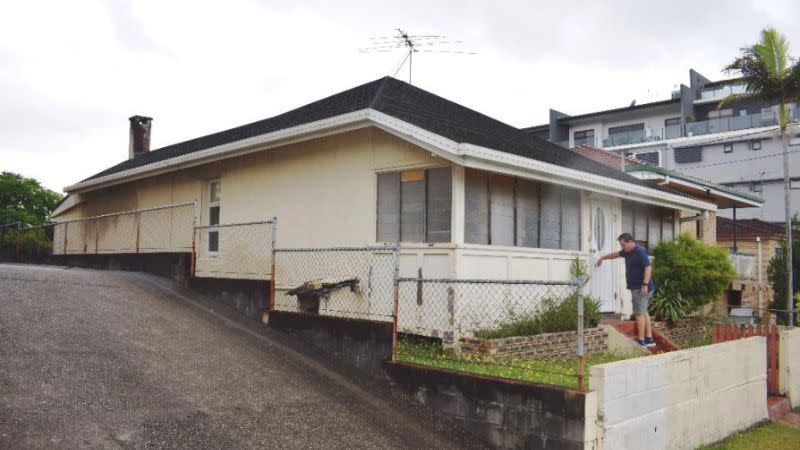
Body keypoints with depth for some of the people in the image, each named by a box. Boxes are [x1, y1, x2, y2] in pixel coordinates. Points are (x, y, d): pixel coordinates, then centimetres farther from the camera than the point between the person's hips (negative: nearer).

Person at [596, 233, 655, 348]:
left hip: (641, 288, -10)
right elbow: (616, 254, 30)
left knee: (639, 313, -9)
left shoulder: (640, 252, -16)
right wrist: (603, 257, 39)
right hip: (636, 288, 10)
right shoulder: (627, 252, 12)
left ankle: (641, 341, -7)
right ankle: (649, 339, 16)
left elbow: (648, 267, -24)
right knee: (644, 312, 11)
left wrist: (645, 284, -30)